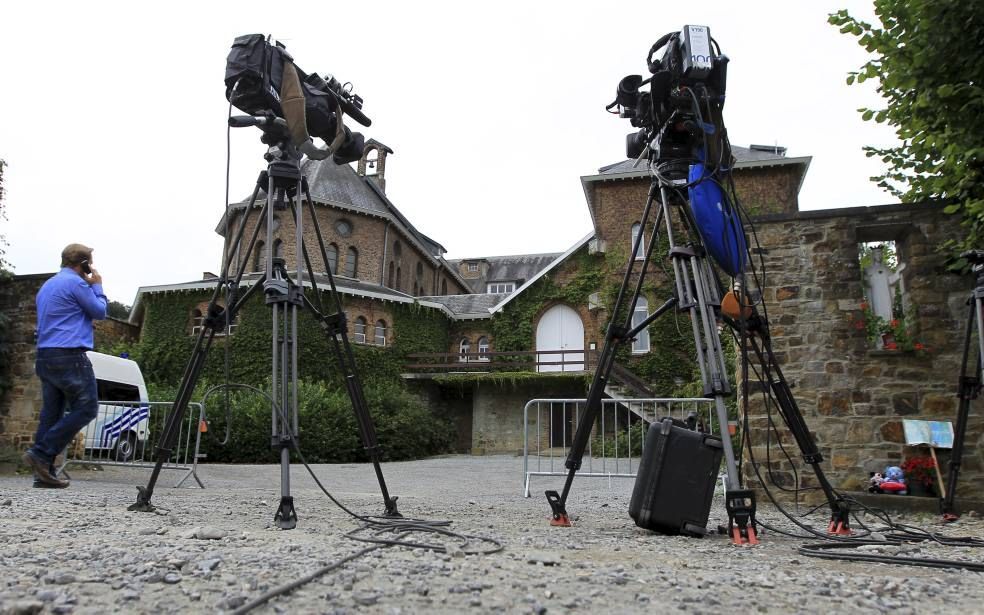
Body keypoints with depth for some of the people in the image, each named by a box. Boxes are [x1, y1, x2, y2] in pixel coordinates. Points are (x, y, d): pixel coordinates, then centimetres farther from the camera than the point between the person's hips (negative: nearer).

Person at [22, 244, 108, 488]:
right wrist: (97, 286, 10)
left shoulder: (47, 285, 21)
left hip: (45, 356, 10)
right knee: (86, 408, -4)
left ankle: (43, 472, 5)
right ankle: (41, 454, -10)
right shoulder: (76, 283, -8)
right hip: (70, 356, -9)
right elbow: (99, 312, -2)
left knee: (52, 412, 8)